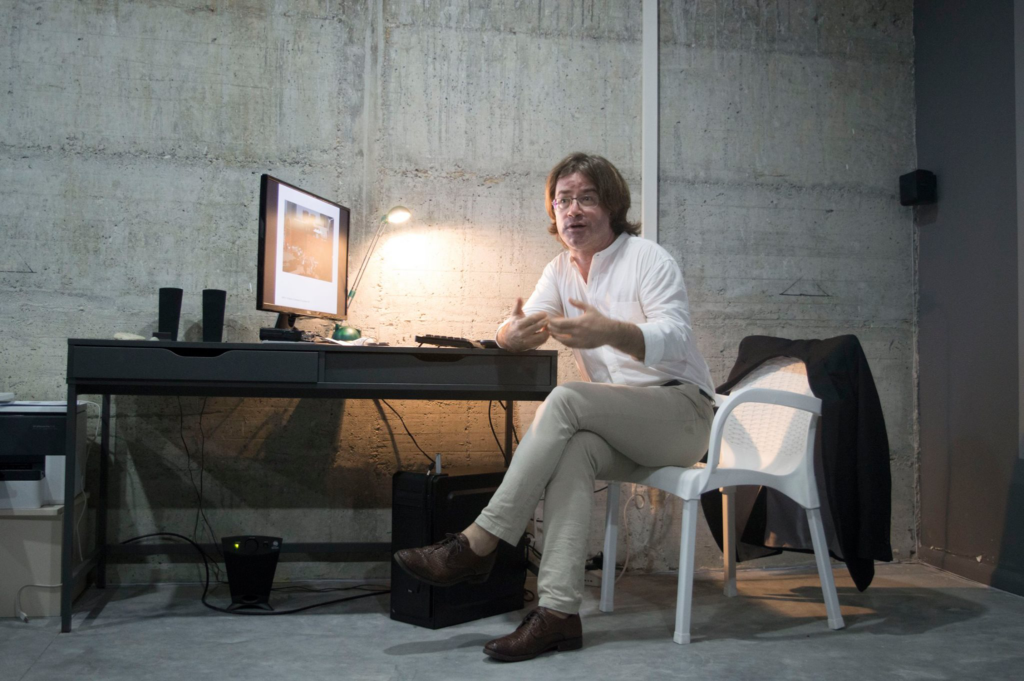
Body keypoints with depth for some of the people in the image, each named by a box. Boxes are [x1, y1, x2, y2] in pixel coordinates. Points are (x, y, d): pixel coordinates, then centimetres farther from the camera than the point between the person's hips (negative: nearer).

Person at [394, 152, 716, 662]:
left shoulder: (648, 259, -5)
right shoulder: (561, 271, 14)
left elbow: (673, 337, -20)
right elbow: (518, 329, 3)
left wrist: (610, 332, -41)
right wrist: (515, 332, -24)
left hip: (681, 412, -5)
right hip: (619, 427, 5)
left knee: (565, 399, -30)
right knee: (573, 450, -31)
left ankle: (476, 545, -32)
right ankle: (558, 612, -38)